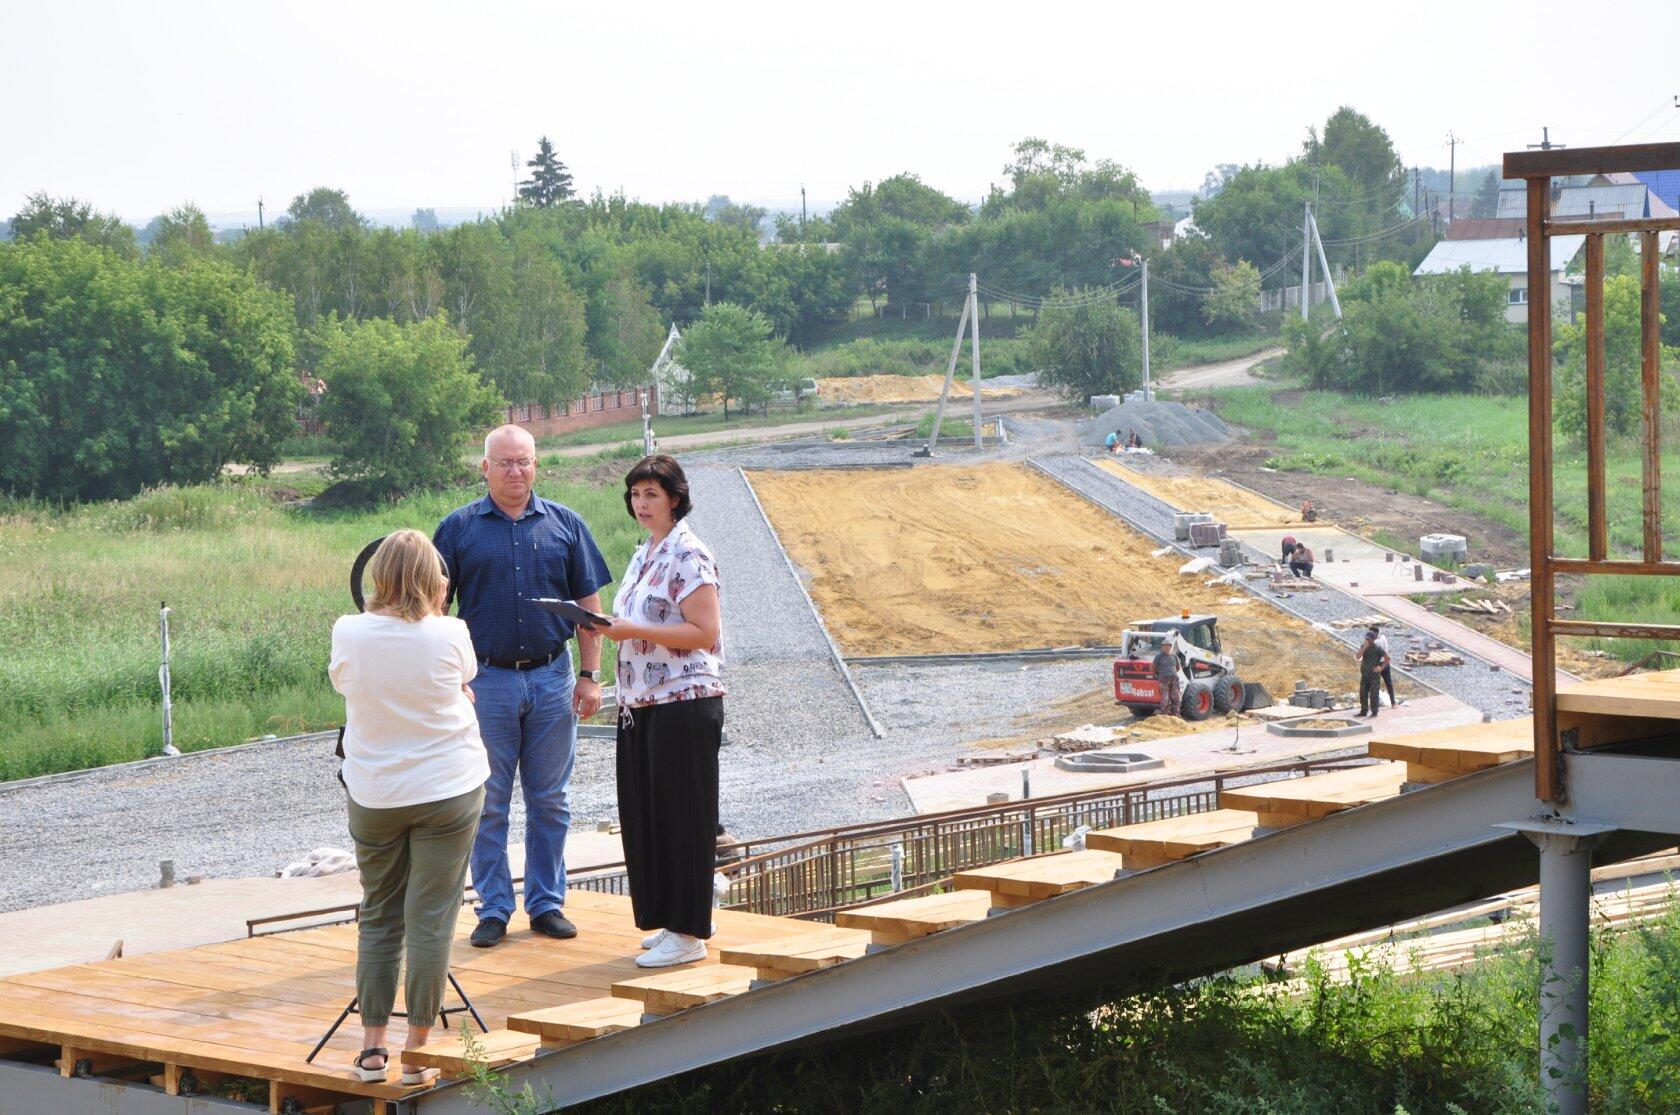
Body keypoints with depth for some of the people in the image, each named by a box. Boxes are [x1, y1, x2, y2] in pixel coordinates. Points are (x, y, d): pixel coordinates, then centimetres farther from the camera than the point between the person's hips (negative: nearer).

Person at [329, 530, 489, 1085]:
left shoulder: (348, 633, -9)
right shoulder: (449, 634, -11)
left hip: (373, 794, 2)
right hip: (449, 789, -2)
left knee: (377, 917, 14)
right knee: (431, 919, 3)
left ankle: (372, 1047, 14)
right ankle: (418, 1050, 6)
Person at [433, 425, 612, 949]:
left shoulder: (565, 525, 7)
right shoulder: (458, 528, 2)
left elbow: (589, 604, 8)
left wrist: (590, 676, 2)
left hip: (552, 679, 2)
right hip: (487, 679, -1)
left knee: (550, 801, 8)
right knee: (487, 803, 3)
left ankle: (547, 903, 17)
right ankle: (494, 909, 11)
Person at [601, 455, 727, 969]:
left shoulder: (689, 555, -12)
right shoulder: (643, 556, 16)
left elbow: (704, 632, -19)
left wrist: (633, 631, -20)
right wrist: (611, 627, 8)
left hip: (685, 703, -9)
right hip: (641, 705, 9)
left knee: (681, 818, -4)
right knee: (645, 816, 10)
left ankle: (688, 933, 1)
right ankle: (666, 922, 19)